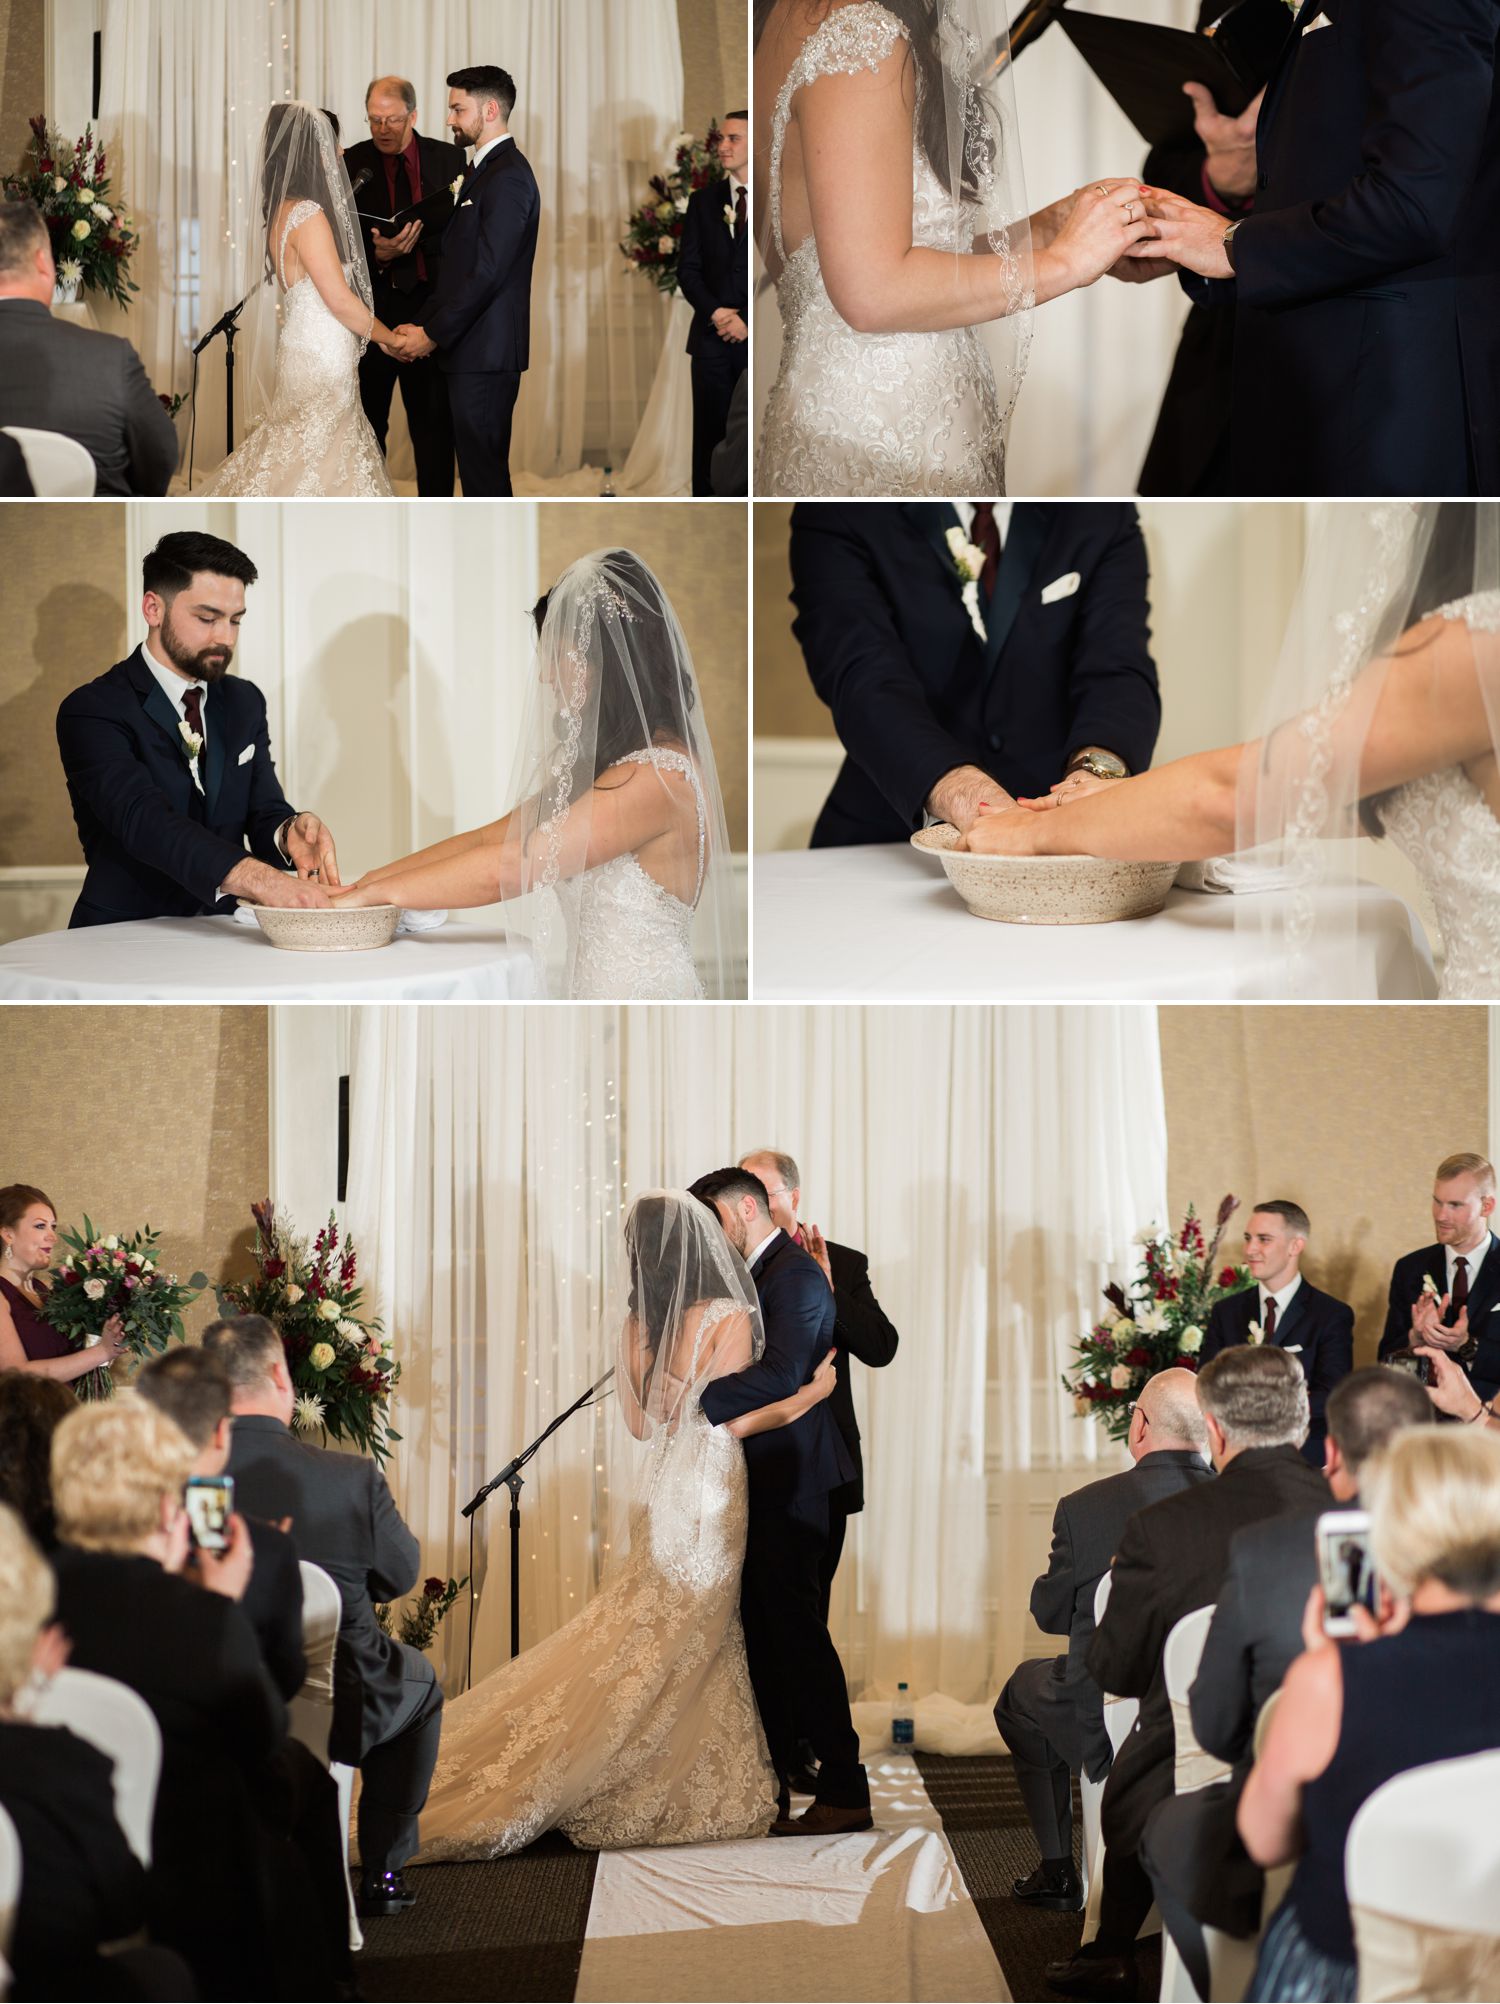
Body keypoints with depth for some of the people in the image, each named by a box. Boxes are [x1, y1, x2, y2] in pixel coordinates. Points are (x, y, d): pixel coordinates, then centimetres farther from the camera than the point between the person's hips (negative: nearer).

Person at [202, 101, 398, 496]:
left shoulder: (283, 211, 9)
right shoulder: (306, 214, -17)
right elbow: (340, 300, -16)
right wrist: (390, 338, -3)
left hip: (304, 355, 9)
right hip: (322, 361, -9)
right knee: (321, 462, -3)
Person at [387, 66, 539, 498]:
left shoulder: (508, 176, -14)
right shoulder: (486, 170, 18)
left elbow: (487, 272, -19)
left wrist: (432, 334, -14)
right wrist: (422, 324, 10)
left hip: (485, 351, -10)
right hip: (473, 351, 10)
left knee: (483, 472, -7)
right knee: (480, 467, 12)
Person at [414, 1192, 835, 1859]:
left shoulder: (634, 1323, 1)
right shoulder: (727, 1318, -14)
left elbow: (639, 1423, 6)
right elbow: (728, 1421, -15)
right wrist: (805, 1397, -8)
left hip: (657, 1489, 5)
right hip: (709, 1491, -5)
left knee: (660, 1638, 13)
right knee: (689, 1646, 2)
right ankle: (683, 1798, 8)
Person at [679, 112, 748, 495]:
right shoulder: (703, 200, 12)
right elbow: (688, 269, 11)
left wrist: (747, 319, -9)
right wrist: (714, 312, -5)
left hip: (756, 335, -3)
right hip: (713, 335, 3)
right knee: (710, 432, 2)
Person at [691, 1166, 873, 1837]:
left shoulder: (797, 1274, -13)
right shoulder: (755, 1276, 17)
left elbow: (781, 1375, -27)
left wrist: (695, 1399, -26)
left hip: (787, 1484, -10)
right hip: (759, 1485, 10)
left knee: (796, 1632, -7)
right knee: (762, 1638, 12)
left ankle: (844, 1792, -2)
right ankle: (768, 1794, 19)